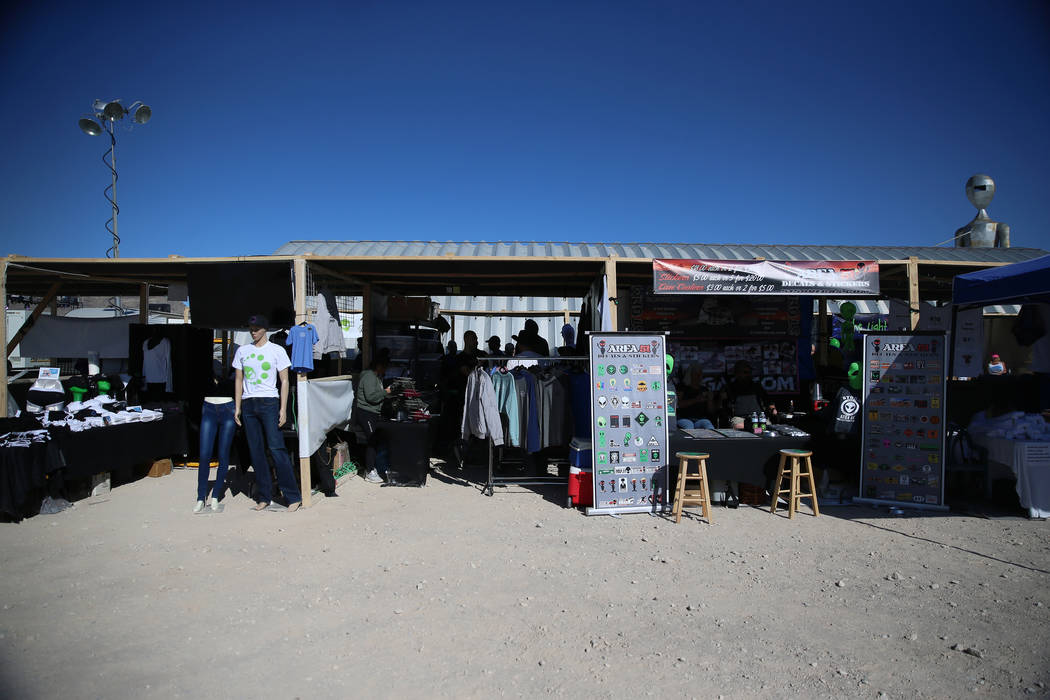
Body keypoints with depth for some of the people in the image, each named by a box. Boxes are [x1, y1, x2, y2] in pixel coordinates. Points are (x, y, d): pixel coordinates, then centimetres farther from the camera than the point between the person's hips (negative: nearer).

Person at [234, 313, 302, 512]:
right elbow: (238, 380, 17)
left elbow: (284, 381, 1)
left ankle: (293, 496, -7)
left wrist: (283, 408, -8)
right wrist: (237, 407, 9)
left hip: (269, 402, -4)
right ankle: (264, 496, 13)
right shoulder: (242, 351, 14)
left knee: (276, 448, -10)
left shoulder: (277, 351, 3)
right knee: (256, 451, 5)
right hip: (248, 404, 4)